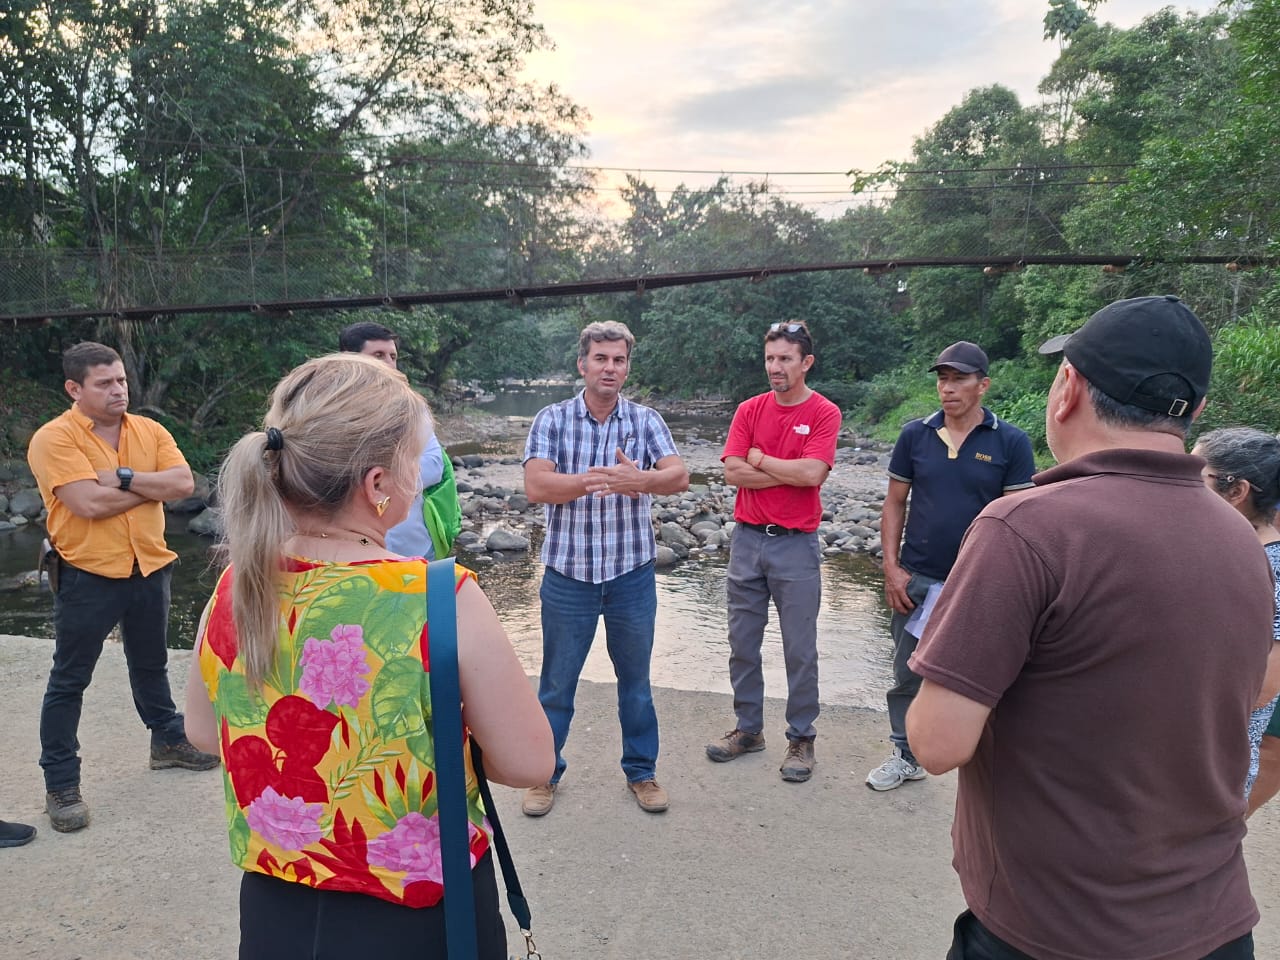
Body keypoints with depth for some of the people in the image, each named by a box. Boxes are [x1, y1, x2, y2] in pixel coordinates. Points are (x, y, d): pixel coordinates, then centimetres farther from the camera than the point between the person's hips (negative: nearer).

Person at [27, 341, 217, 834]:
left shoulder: (150, 431, 2)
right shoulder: (54, 438, -13)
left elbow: (184, 483, -10)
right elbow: (90, 503, -25)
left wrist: (124, 477, -21)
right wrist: (153, 486, -12)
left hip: (149, 568, 5)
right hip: (87, 575, -5)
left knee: (151, 664, 22)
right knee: (68, 681, 6)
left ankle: (168, 740, 40)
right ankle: (61, 784, 17)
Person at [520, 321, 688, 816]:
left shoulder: (646, 420, -1)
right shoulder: (552, 420, -3)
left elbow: (679, 477, -16)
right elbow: (535, 486, -17)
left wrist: (640, 480, -38)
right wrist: (591, 481, -35)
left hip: (632, 575, 1)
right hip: (568, 574, -1)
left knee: (635, 679, 16)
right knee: (556, 682, 13)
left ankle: (642, 770, 35)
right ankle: (545, 772, 33)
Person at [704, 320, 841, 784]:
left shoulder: (824, 413, -5)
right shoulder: (750, 410, 5)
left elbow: (812, 473, -19)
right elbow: (731, 471, -6)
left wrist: (760, 459, -7)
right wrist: (790, 473, -10)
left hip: (796, 544, -4)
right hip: (747, 538, 4)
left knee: (800, 649, 5)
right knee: (742, 643, 12)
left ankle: (801, 737, 21)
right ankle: (748, 728, 27)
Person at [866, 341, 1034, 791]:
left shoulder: (1011, 443, -6)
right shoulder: (915, 435, 1)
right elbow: (895, 503, 5)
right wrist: (891, 568, -2)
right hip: (916, 579, 3)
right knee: (908, 674, 13)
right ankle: (906, 755, 31)